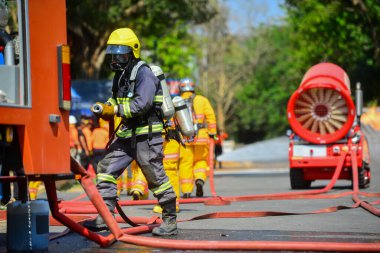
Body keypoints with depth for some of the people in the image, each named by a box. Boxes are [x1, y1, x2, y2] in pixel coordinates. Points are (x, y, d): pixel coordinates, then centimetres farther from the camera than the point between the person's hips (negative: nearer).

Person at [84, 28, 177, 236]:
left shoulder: (144, 73, -14)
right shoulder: (121, 74, 14)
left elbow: (142, 104, -25)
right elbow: (116, 99, 24)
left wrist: (113, 110, -25)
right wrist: (105, 108, 2)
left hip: (146, 134, -9)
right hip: (126, 133, 9)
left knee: (156, 177, -2)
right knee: (106, 169, 2)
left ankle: (170, 220, 9)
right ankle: (104, 217, 3)